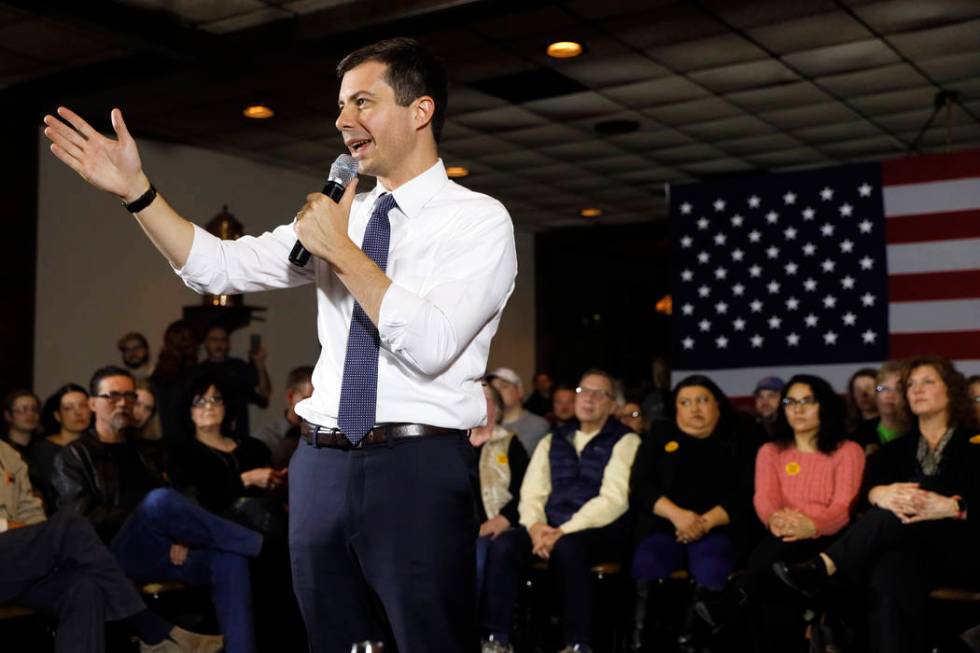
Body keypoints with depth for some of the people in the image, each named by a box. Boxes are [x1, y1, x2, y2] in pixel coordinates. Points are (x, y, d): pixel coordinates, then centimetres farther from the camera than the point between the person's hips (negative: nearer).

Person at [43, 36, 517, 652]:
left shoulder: (479, 218, -5)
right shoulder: (338, 214, 12)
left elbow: (431, 346, -19)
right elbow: (220, 267, 8)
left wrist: (342, 250, -14)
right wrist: (137, 189, -1)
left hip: (417, 468, -5)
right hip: (322, 463, 6)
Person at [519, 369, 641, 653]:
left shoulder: (625, 441, 3)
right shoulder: (552, 441, 20)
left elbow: (614, 499, -10)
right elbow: (531, 493, 13)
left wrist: (564, 531, -20)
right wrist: (535, 525, -12)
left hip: (602, 532, -5)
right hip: (553, 530, 5)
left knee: (568, 546, -38)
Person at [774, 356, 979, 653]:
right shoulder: (897, 448, 22)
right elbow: (869, 485, 2)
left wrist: (951, 507, -26)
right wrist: (880, 494, -24)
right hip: (909, 546, 2)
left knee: (919, 487, -32)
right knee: (889, 572, -38)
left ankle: (822, 567, -41)